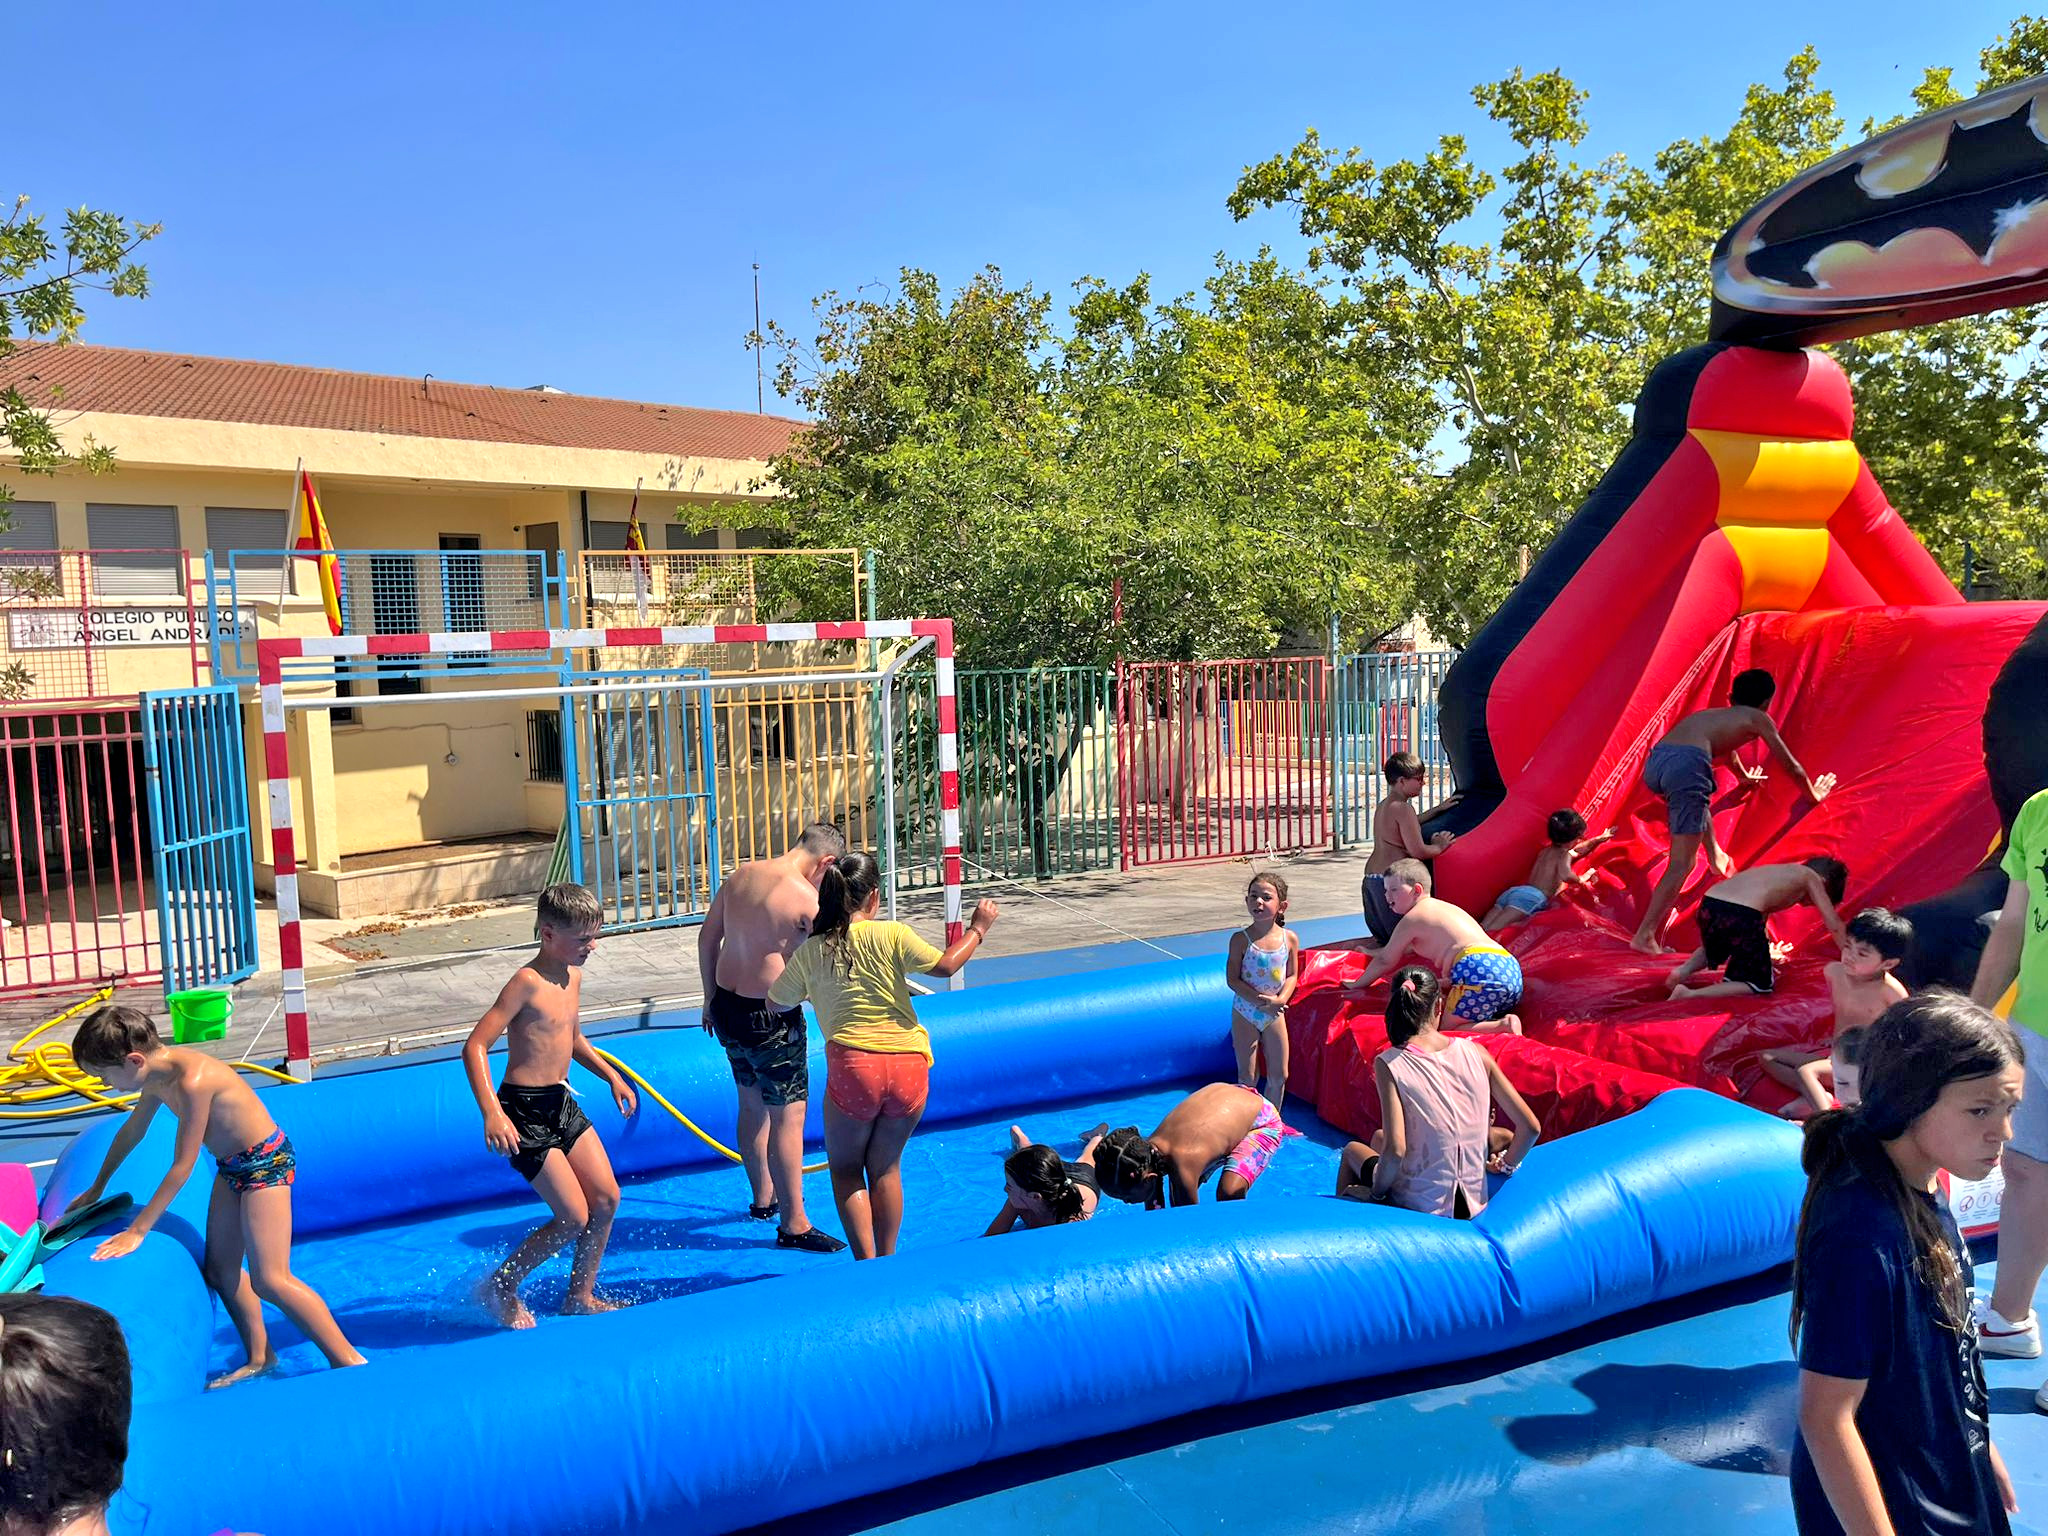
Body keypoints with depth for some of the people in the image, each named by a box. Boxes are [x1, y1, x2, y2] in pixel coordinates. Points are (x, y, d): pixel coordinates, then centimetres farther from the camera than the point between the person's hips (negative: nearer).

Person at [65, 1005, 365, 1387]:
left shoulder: (193, 1081, -30)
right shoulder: (158, 1072, -1)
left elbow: (181, 1166, -24)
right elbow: (131, 1131, 19)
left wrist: (137, 1231, -16)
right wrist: (96, 1189, 31)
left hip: (266, 1162, -10)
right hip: (232, 1166, 10)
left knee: (269, 1280, -13)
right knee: (220, 1270, 13)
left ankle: (349, 1361, -9)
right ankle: (259, 1359, 28)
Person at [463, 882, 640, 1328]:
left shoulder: (573, 975, 8)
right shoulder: (527, 982, -18)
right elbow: (474, 1046, -23)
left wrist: (612, 1077, 25)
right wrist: (492, 1113, -32)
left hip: (563, 1103, 8)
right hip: (524, 1110, -8)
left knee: (607, 1199, 6)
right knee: (574, 1218, -6)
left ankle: (581, 1296, 22)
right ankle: (500, 1287, 16)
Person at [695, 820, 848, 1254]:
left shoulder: (739, 876, 5)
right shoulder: (807, 900, -18)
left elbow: (707, 938, 12)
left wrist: (711, 998, 21)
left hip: (726, 1006, 8)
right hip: (769, 1017, -8)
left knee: (752, 1105, 22)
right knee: (788, 1115, 1)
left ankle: (763, 1199, 38)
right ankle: (793, 1225, 6)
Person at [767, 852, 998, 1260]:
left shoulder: (811, 950, 5)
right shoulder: (892, 935, -2)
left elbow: (777, 1003, 17)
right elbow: (944, 965, 0)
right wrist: (978, 929, 14)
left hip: (854, 1066, -1)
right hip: (909, 1067, 1)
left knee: (845, 1169, 17)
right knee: (885, 1168, 19)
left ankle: (867, 1263, 8)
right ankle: (888, 1262, 26)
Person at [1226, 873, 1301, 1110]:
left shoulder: (1290, 938, -5)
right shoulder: (1241, 939, -14)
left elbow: (1292, 975, 2)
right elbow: (1232, 979, -13)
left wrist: (1280, 999, -17)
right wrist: (1261, 1001, -23)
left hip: (1275, 1014, 3)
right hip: (1245, 1013, -3)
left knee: (1279, 1076, 10)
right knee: (1247, 1078, 3)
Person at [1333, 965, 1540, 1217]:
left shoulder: (1388, 1064, -17)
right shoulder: (1475, 1052, -6)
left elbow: (1395, 1150, -24)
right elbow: (1531, 1127, -4)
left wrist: (1374, 1193, -6)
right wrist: (1506, 1166, 14)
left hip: (1419, 1210, -4)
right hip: (1473, 1205, 4)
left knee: (1352, 1150, 29)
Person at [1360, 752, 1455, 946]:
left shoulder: (1382, 806, 16)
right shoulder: (1403, 808, -13)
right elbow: (1418, 851, -16)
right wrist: (1439, 846, 2)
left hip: (1371, 878, 10)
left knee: (1382, 938, 18)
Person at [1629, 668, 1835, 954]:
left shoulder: (1712, 715, 38)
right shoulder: (1758, 719, 21)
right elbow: (1790, 766, 31)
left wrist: (1745, 776, 79)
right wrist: (1813, 794, 49)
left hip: (1654, 762, 7)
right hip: (1687, 766, -7)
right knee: (1682, 863, -4)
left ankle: (1715, 856, 43)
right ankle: (1645, 935, -12)